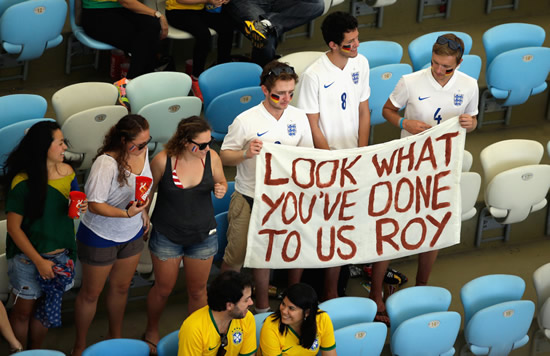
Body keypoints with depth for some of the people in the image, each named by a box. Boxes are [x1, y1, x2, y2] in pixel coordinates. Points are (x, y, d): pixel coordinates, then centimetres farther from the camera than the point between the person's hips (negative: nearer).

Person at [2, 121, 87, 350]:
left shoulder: (67, 172, -3)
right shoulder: (22, 182, -19)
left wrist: (80, 208, -11)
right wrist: (39, 261, -16)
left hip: (61, 256, 5)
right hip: (28, 258, -5)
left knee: (47, 310, 16)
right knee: (24, 311, 10)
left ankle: (35, 351, 36)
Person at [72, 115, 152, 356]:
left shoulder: (142, 152, -10)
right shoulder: (106, 163, -32)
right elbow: (95, 205, -29)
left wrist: (143, 211, 8)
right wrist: (127, 213, -38)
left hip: (131, 234, 6)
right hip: (100, 237, -6)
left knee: (121, 287, 23)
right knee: (91, 293, 11)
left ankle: (115, 337, 45)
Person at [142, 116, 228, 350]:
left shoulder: (211, 157, -13)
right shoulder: (162, 160, -21)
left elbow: (221, 181, 5)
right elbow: (148, 191, -4)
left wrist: (221, 189, -18)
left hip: (203, 235, 2)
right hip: (167, 235, -2)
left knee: (198, 291, 15)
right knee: (163, 289, 15)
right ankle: (151, 332, 42)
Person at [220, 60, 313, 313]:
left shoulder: (299, 117, -1)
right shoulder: (246, 121, -14)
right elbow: (224, 156, -7)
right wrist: (246, 153, -28)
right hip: (248, 199, -3)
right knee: (236, 254, 2)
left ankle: (262, 306, 30)